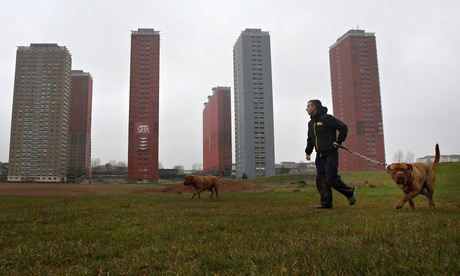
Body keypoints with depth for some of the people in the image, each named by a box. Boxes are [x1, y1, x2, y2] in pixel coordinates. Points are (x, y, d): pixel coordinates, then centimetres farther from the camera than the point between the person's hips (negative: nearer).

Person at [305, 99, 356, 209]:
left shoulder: (327, 118, -8)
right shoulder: (311, 123, 17)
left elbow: (343, 128, -8)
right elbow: (310, 139, 23)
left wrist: (338, 142, -11)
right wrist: (308, 152, 13)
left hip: (330, 154, -8)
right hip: (320, 156, 8)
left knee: (331, 178, -12)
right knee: (321, 180, 2)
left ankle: (350, 192, 11)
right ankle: (326, 202, 8)